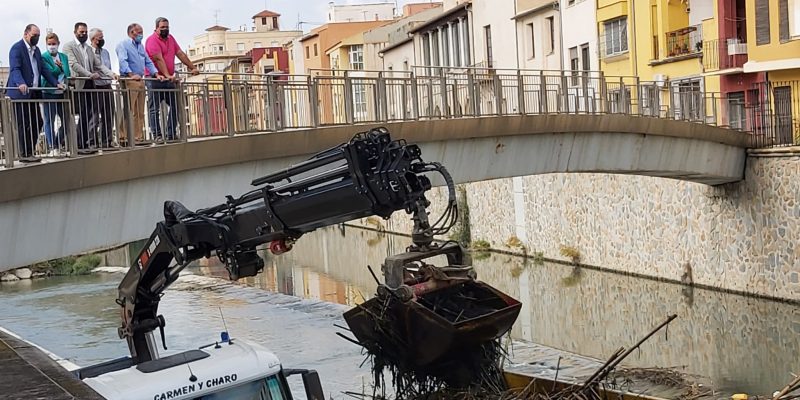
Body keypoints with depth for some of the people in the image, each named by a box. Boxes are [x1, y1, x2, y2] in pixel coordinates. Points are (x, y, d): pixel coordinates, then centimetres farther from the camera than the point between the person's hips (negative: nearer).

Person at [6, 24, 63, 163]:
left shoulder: (36, 50, 18)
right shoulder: (17, 48, -9)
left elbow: (43, 69, 19)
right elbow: (15, 69, -21)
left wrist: (56, 83, 8)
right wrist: (21, 84, -38)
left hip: (34, 93, 8)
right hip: (21, 93, -8)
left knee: (37, 122, 7)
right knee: (24, 124, -3)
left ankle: (29, 152, 16)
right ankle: (24, 154, 4)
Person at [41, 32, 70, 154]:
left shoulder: (64, 56, 15)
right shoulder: (43, 57, -3)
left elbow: (67, 73, 9)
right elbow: (51, 72, -15)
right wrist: (60, 68, -10)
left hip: (62, 93, 6)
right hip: (49, 93, -5)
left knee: (66, 120, 7)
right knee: (49, 121, -2)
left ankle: (59, 143, 22)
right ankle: (52, 147, 2)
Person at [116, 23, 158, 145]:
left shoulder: (141, 46, 22)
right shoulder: (123, 45, -3)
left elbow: (148, 62, 24)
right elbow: (123, 61, -17)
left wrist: (156, 73, 8)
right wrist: (131, 74, -30)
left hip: (140, 80, 8)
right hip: (129, 81, -8)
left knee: (140, 112, 6)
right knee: (129, 111, -11)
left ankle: (139, 137, 8)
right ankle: (124, 138, -12)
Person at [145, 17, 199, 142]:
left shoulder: (170, 38, 15)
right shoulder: (152, 40, -9)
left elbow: (180, 54, 16)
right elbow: (159, 59, -19)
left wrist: (192, 68, 10)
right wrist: (167, 75, -28)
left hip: (168, 79, 8)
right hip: (155, 79, -8)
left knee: (175, 106, 4)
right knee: (154, 108, -3)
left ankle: (171, 135, 8)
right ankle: (157, 135, -3)